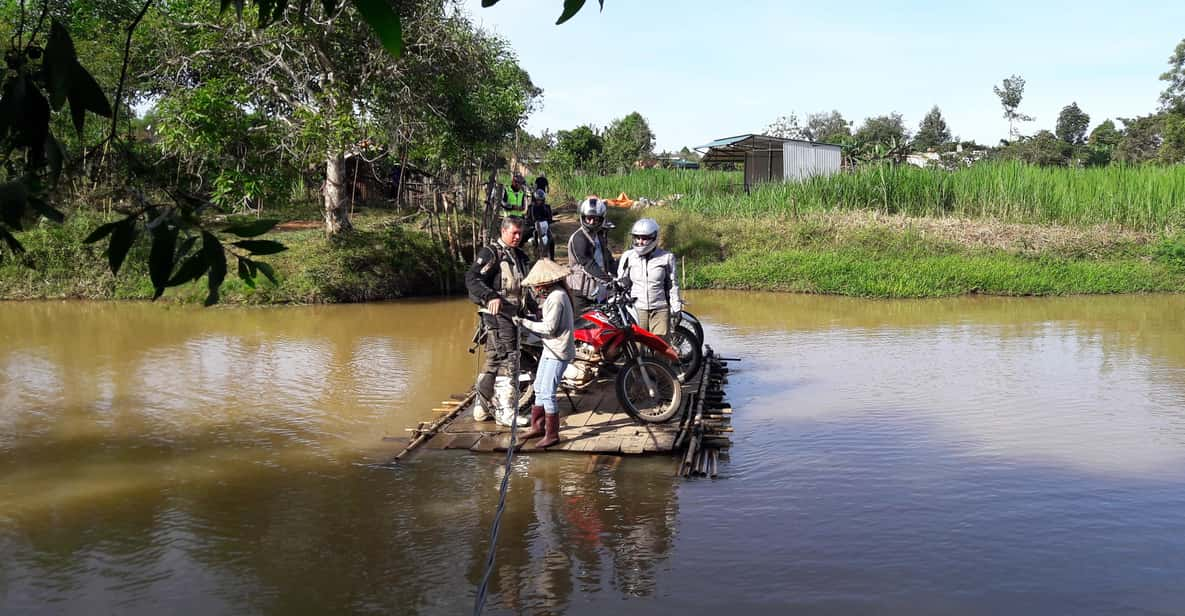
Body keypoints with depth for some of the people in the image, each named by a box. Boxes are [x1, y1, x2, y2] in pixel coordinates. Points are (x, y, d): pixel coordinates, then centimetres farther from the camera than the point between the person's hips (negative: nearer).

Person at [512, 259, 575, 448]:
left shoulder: (556, 298, -20)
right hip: (550, 349, 11)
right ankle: (538, 426, 29)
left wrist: (525, 323, -16)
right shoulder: (554, 294, 11)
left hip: (558, 352, -11)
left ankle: (552, 434, -1)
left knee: (547, 393, -9)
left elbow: (549, 327, -22)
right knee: (539, 388, 18)